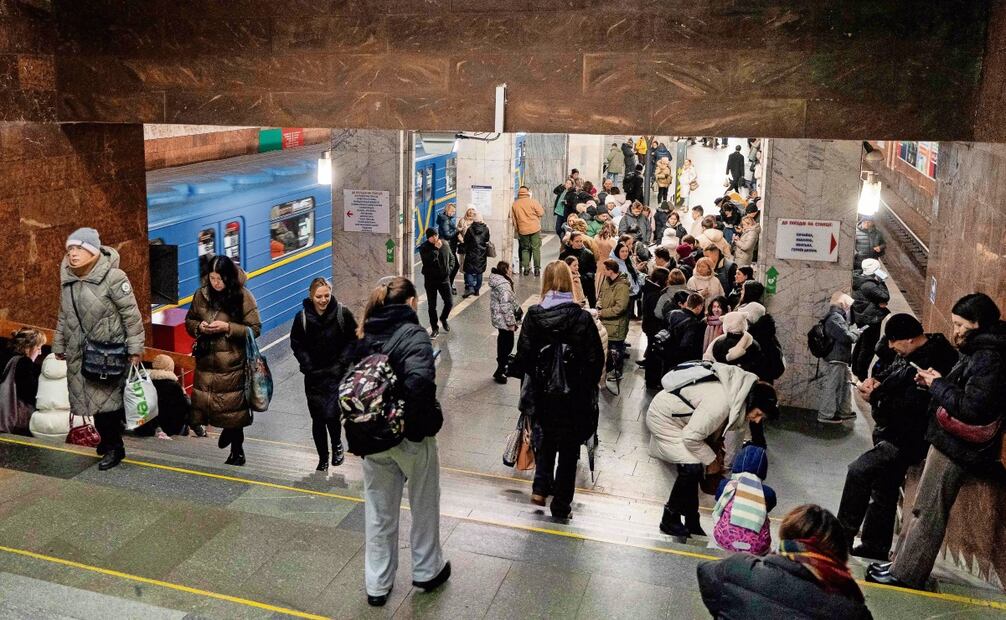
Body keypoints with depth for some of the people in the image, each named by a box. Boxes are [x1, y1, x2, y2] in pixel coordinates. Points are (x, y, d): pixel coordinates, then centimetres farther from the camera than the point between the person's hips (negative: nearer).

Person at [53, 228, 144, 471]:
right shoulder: (67, 279, 7)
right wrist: (59, 345, 22)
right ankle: (107, 437, 30)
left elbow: (131, 314, -12)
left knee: (107, 399, -4)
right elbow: (63, 316, 19)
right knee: (93, 399, 11)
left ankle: (114, 447, 10)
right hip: (79, 354, 6)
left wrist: (135, 347, -12)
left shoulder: (113, 277, -14)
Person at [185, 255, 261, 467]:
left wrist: (227, 327, -19)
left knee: (232, 406, 0)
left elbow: (255, 329, -8)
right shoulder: (201, 294, 4)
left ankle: (237, 452, 19)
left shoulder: (243, 297, -9)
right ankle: (228, 429, 36)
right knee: (204, 400, 5)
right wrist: (199, 327, -7)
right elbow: (189, 321, 15)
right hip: (206, 360, 4)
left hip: (232, 364, -4)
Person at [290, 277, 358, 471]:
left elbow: (353, 339, 1)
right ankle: (323, 460, 24)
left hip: (337, 374, -2)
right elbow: (296, 344, 7)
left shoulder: (342, 313, -8)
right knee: (317, 418, 7)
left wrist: (342, 362, -8)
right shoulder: (302, 317, -5)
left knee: (331, 414, -14)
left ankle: (337, 445, 19)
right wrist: (307, 364, -4)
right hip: (314, 375, 2)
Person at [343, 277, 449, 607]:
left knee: (378, 513, 17)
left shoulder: (364, 335, 2)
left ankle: (377, 585, 28)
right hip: (411, 438, -5)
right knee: (424, 507, 18)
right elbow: (419, 381, -34)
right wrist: (423, 420, -20)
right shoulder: (414, 335, -18)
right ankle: (427, 571, 36)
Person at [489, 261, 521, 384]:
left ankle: (502, 362, 41)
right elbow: (506, 306, -25)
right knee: (507, 344, -1)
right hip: (504, 320, -10)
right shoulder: (504, 285, -25)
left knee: (502, 341, 24)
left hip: (498, 318, 10)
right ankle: (500, 371, 4)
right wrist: (511, 322, -20)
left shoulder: (497, 281, 7)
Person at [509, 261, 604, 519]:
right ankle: (561, 505, 20)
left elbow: (524, 354, -10)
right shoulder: (582, 317, -13)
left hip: (542, 392, 1)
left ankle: (540, 487, 18)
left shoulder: (534, 315, -11)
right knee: (568, 449, 14)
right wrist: (587, 386, 6)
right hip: (573, 394, -1)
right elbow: (596, 358, -10)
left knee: (545, 439, 27)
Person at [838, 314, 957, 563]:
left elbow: (909, 409, -30)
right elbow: (892, 373, 21)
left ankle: (842, 537, -9)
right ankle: (875, 546, 30)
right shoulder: (912, 354, 5)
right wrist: (876, 381, 0)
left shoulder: (930, 364, -25)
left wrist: (875, 397, -19)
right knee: (883, 489, 17)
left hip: (907, 440, -10)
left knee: (858, 471, -18)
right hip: (894, 435, 10)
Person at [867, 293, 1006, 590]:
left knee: (928, 512, -1)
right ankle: (903, 563, 24)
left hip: (956, 449, -10)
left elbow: (972, 407, -26)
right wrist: (935, 382, 3)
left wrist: (938, 384, -15)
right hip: (948, 443, 10)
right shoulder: (978, 351, 13)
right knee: (924, 508, 15)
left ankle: (905, 574, 8)